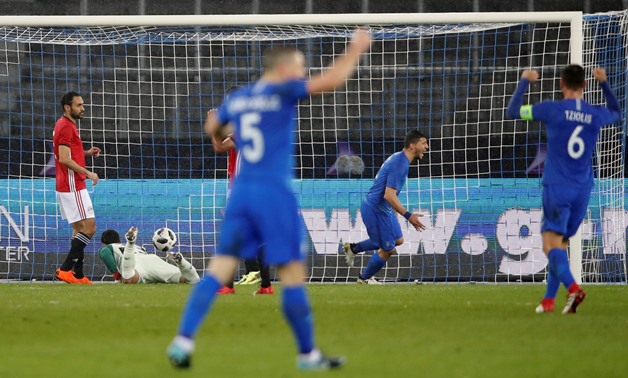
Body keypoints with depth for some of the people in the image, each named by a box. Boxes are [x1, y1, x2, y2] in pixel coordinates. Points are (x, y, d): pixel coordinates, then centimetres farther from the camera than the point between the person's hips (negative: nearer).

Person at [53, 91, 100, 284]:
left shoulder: (65, 125, 17)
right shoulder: (66, 127, -15)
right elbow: (64, 159, -22)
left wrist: (87, 153, 12)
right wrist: (87, 173, -17)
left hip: (69, 186, 11)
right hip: (72, 186, -11)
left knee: (79, 229, 12)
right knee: (89, 227, -12)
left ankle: (77, 275, 12)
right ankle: (66, 269, -14)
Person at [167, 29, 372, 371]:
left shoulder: (237, 98, 12)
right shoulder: (283, 91, -6)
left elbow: (212, 128, 29)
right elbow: (332, 80, -12)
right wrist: (355, 50, 4)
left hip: (242, 190, 6)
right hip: (274, 192, -6)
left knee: (220, 269, 3)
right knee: (292, 274, 1)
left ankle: (183, 340, -10)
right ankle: (307, 354, 7)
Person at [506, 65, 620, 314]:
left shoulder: (551, 109, -9)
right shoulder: (596, 115, 3)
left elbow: (513, 111, 3)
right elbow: (615, 112, 29)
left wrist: (524, 82, 15)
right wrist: (604, 83, 32)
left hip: (557, 188, -5)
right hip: (583, 190, 5)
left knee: (551, 244, -10)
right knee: (560, 244, 15)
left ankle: (572, 287, -33)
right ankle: (549, 300, 14)